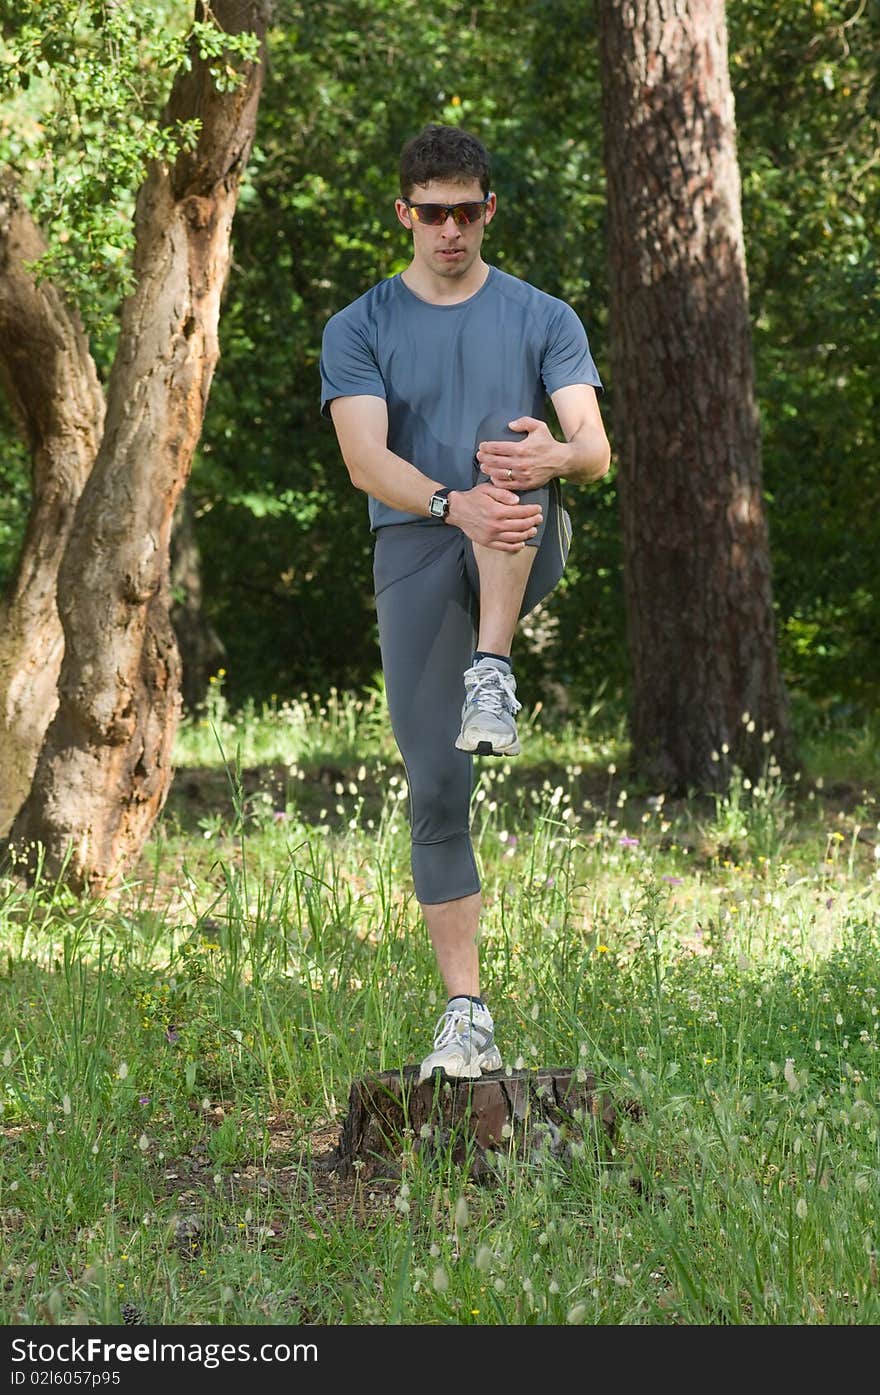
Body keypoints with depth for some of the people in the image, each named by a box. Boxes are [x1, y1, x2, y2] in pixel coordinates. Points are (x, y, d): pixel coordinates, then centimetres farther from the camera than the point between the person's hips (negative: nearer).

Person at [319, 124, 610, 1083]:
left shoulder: (542, 319, 8)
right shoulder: (360, 330, 6)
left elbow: (595, 449, -6)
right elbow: (367, 462, -10)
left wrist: (549, 458, -32)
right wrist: (455, 505, -32)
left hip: (524, 555, 0)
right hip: (415, 553, 0)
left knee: (516, 453, -32)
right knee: (435, 789, -6)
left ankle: (493, 676, -38)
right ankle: (466, 1013, 0)